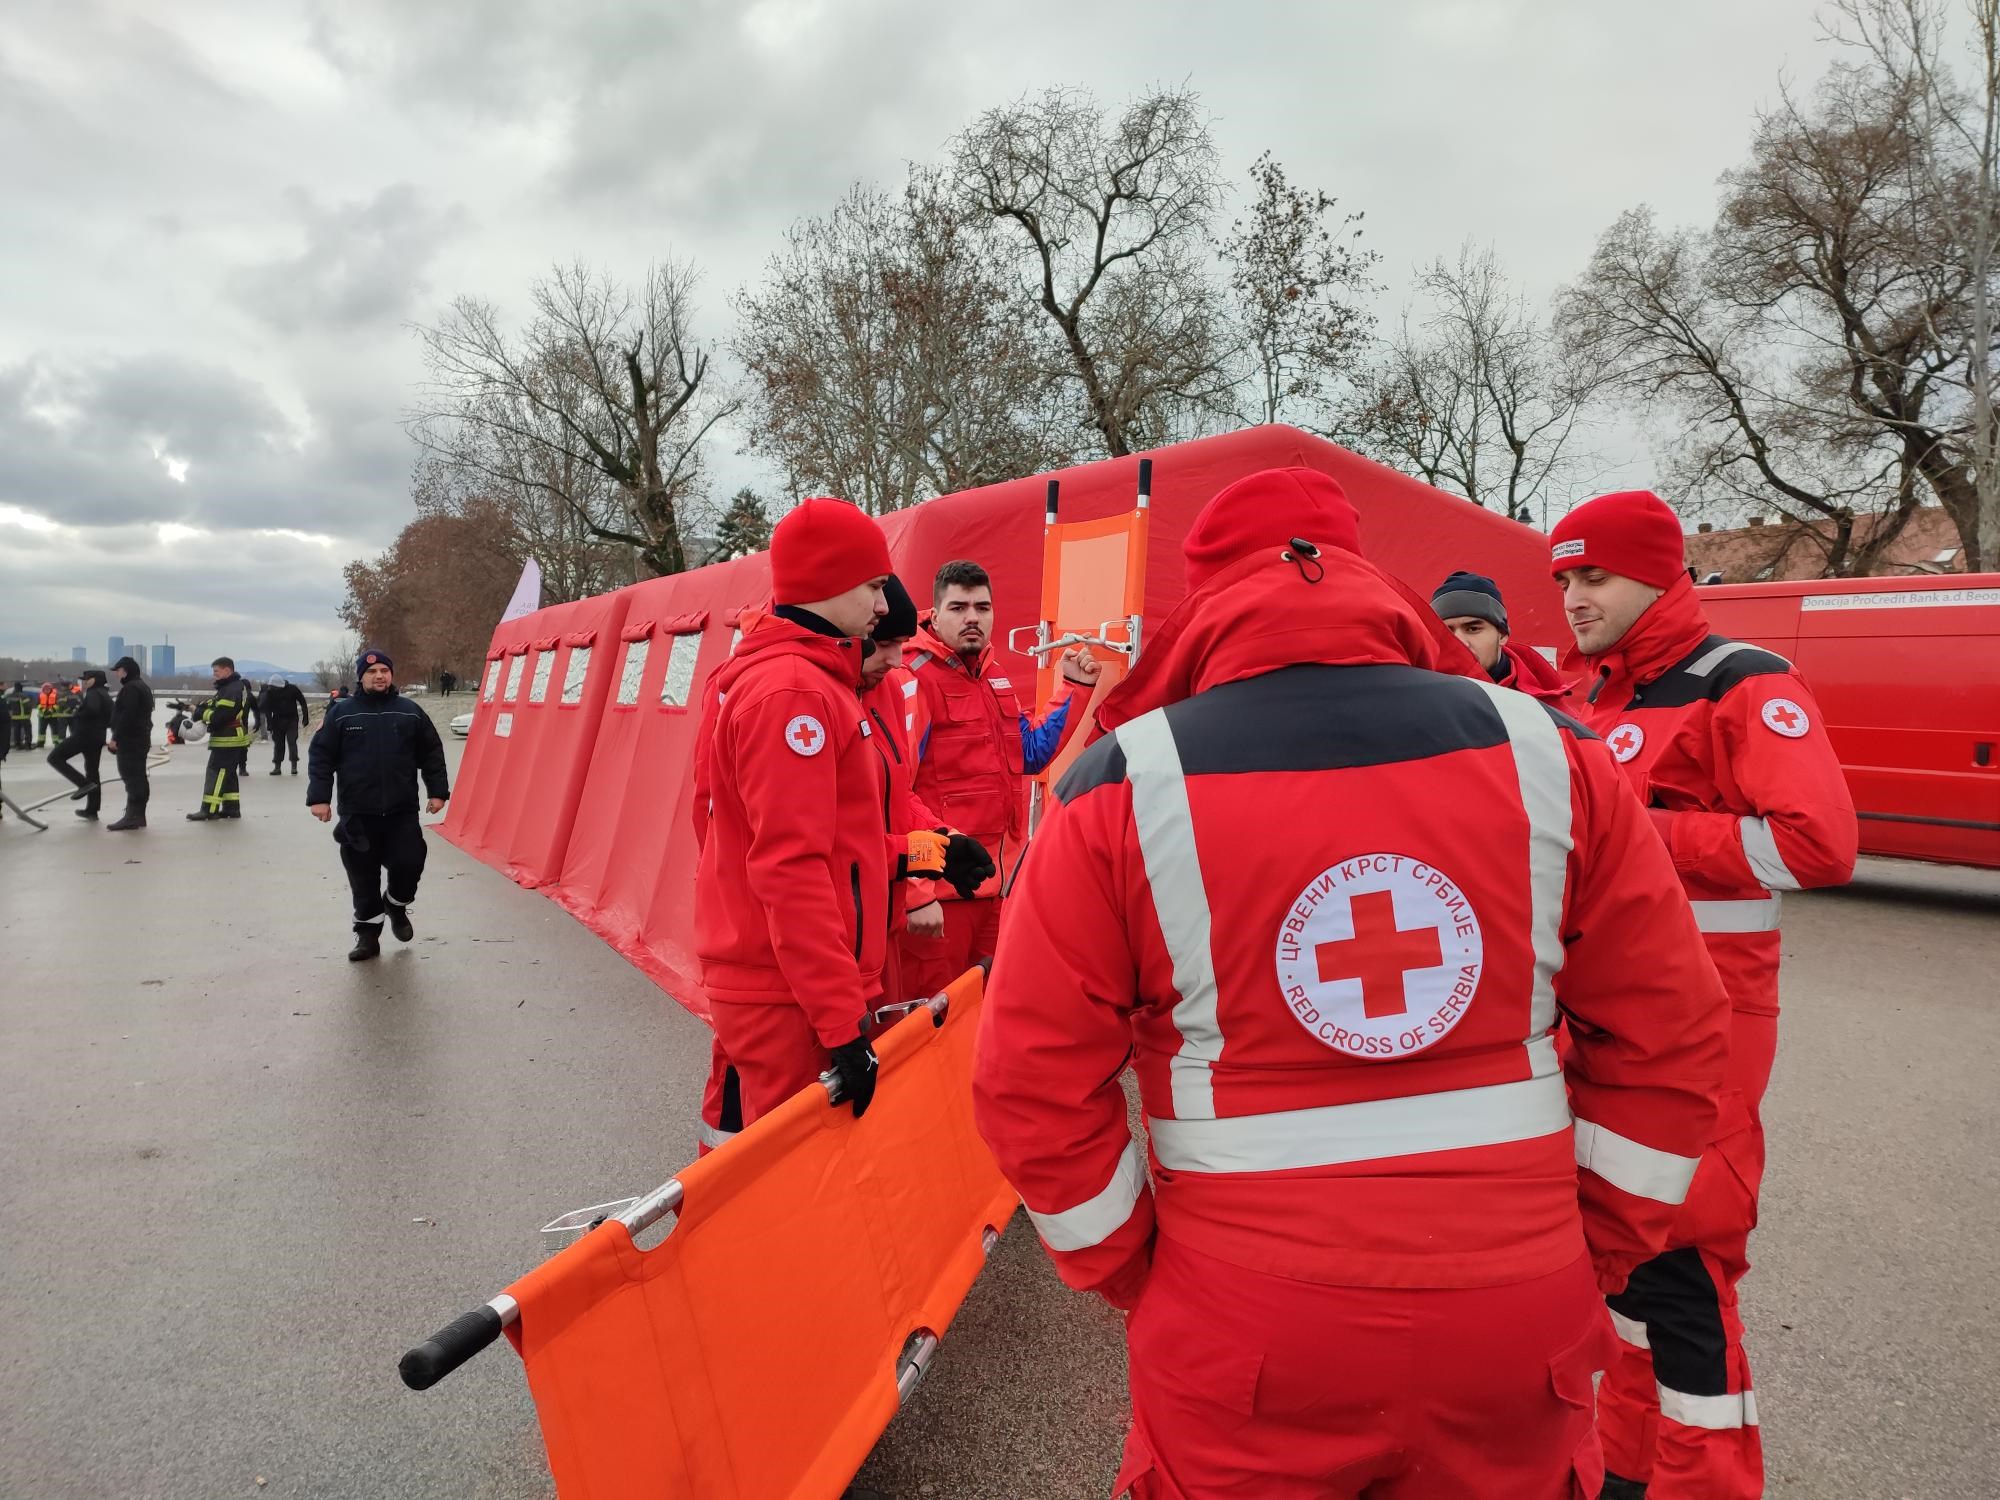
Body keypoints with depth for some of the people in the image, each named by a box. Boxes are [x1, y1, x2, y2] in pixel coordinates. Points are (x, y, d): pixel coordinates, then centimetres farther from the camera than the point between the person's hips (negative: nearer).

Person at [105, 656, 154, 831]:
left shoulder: (130, 688, -14)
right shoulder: (142, 687, 19)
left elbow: (126, 716, -22)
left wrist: (116, 737, -19)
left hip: (129, 740, -10)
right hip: (140, 739, 10)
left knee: (131, 777, -12)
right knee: (138, 777, 11)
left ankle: (132, 816, -14)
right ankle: (137, 816, 15)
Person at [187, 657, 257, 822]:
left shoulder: (232, 690, -18)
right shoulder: (228, 688, 18)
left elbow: (219, 716, -24)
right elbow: (213, 706, 17)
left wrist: (201, 713, -12)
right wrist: (196, 708, 0)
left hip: (228, 740, -11)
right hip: (231, 739, 11)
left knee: (215, 772, -8)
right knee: (229, 774, 14)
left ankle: (209, 810, -7)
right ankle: (232, 807, 19)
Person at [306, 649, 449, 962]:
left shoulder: (410, 711, 6)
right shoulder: (341, 713, 3)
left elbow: (432, 754, 9)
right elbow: (321, 756, 3)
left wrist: (437, 791, 4)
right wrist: (319, 797, -4)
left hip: (402, 812, 0)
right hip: (357, 814, 0)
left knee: (409, 863, -6)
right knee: (363, 878, 5)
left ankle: (396, 904, 26)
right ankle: (367, 934, 19)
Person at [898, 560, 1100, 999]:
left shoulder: (996, 679, 13)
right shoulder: (913, 679, -14)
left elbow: (1031, 753, 21)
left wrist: (1074, 689, 13)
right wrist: (914, 892, -22)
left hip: (998, 881, 8)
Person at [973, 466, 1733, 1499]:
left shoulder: (1126, 785, -13)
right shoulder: (1544, 751, -5)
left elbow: (1034, 1084, -10)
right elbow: (1668, 1037, 1)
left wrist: (1132, 1276, 3)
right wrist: (1594, 1252, 11)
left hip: (1246, 1336, -2)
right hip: (1516, 1319, 3)